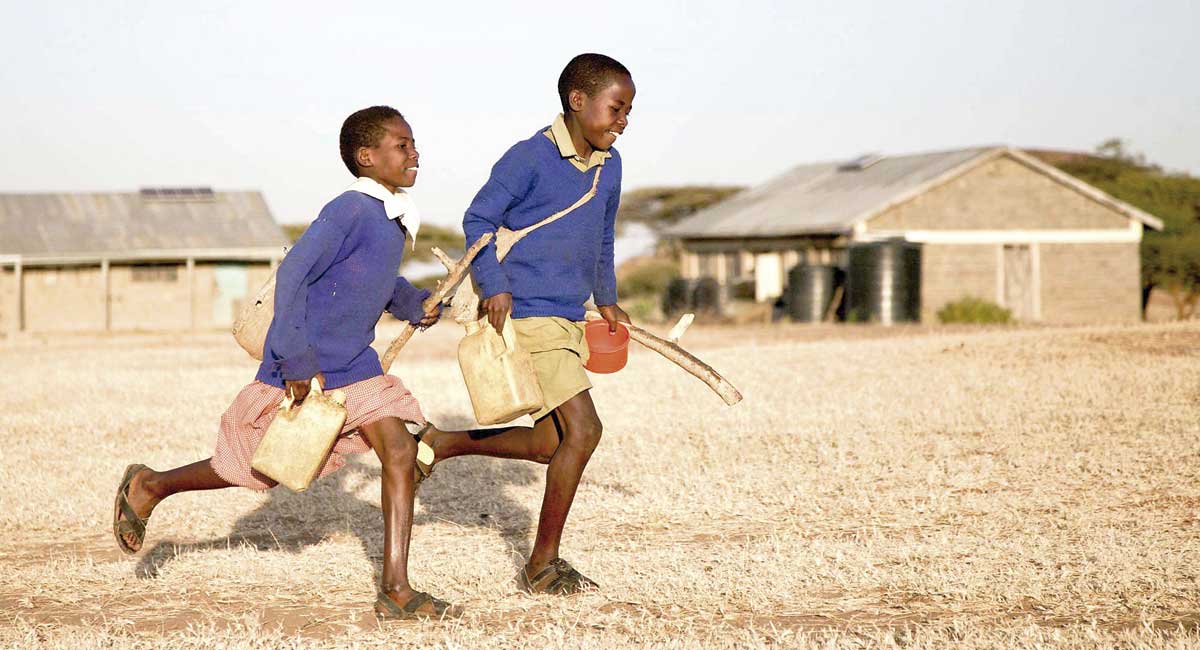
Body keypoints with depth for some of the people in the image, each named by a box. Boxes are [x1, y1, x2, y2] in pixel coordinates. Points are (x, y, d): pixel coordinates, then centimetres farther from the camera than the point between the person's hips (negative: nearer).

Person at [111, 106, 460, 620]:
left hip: (356, 366, 7)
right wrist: (296, 360, -26)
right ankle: (148, 487, 34)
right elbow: (292, 274, -25)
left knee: (399, 451, -10)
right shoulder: (350, 210, -22)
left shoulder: (394, 219, 6)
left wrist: (415, 305, 6)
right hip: (300, 370, -7)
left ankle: (395, 589, -9)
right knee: (262, 471, 10)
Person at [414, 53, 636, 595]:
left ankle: (441, 443, 32)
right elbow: (478, 219, -9)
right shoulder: (530, 157, -13)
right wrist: (494, 285, -19)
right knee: (583, 429, -15)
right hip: (527, 316, -9)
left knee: (550, 443, 12)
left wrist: (607, 300, 29)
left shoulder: (609, 165, 10)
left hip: (568, 321, 9)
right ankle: (542, 566, -4)